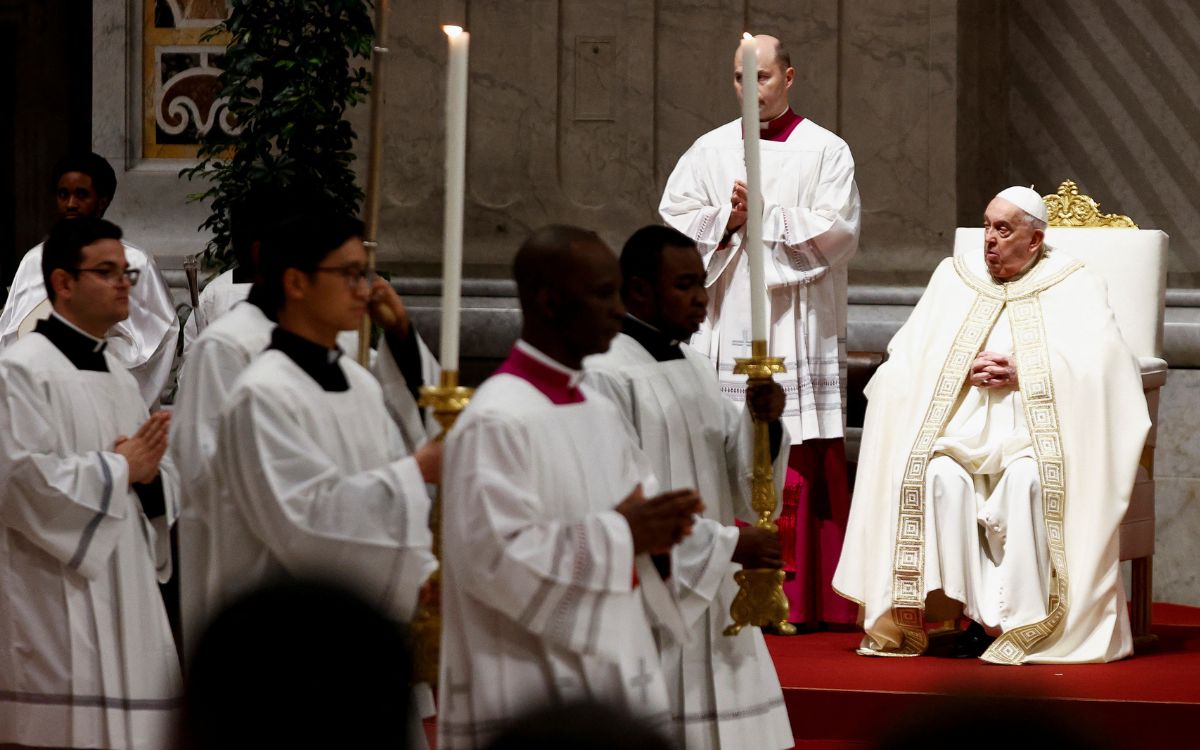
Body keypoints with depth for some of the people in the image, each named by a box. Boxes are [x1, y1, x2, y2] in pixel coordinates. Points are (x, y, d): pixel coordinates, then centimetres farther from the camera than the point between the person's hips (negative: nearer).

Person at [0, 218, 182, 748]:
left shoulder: (117, 375, 19)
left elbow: (162, 487, 21)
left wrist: (150, 473, -3)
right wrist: (119, 468, -9)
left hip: (127, 595, 8)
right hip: (58, 605, -8)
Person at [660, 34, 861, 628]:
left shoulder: (825, 151, 4)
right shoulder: (710, 150, 13)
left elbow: (839, 233, -6)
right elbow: (674, 220, 6)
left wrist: (767, 215, -11)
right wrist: (727, 219, -9)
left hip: (798, 331, -3)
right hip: (724, 331, 3)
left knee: (799, 463, -6)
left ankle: (800, 597, -2)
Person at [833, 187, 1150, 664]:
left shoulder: (1075, 286, 10)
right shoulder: (953, 278, 19)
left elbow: (1101, 366, -5)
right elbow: (906, 362, 11)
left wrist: (1025, 374, -11)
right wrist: (965, 371, -6)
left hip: (1036, 432, -2)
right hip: (962, 430, 2)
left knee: (1029, 480, -36)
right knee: (940, 477, -31)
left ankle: (1017, 618, -31)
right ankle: (973, 613, -29)